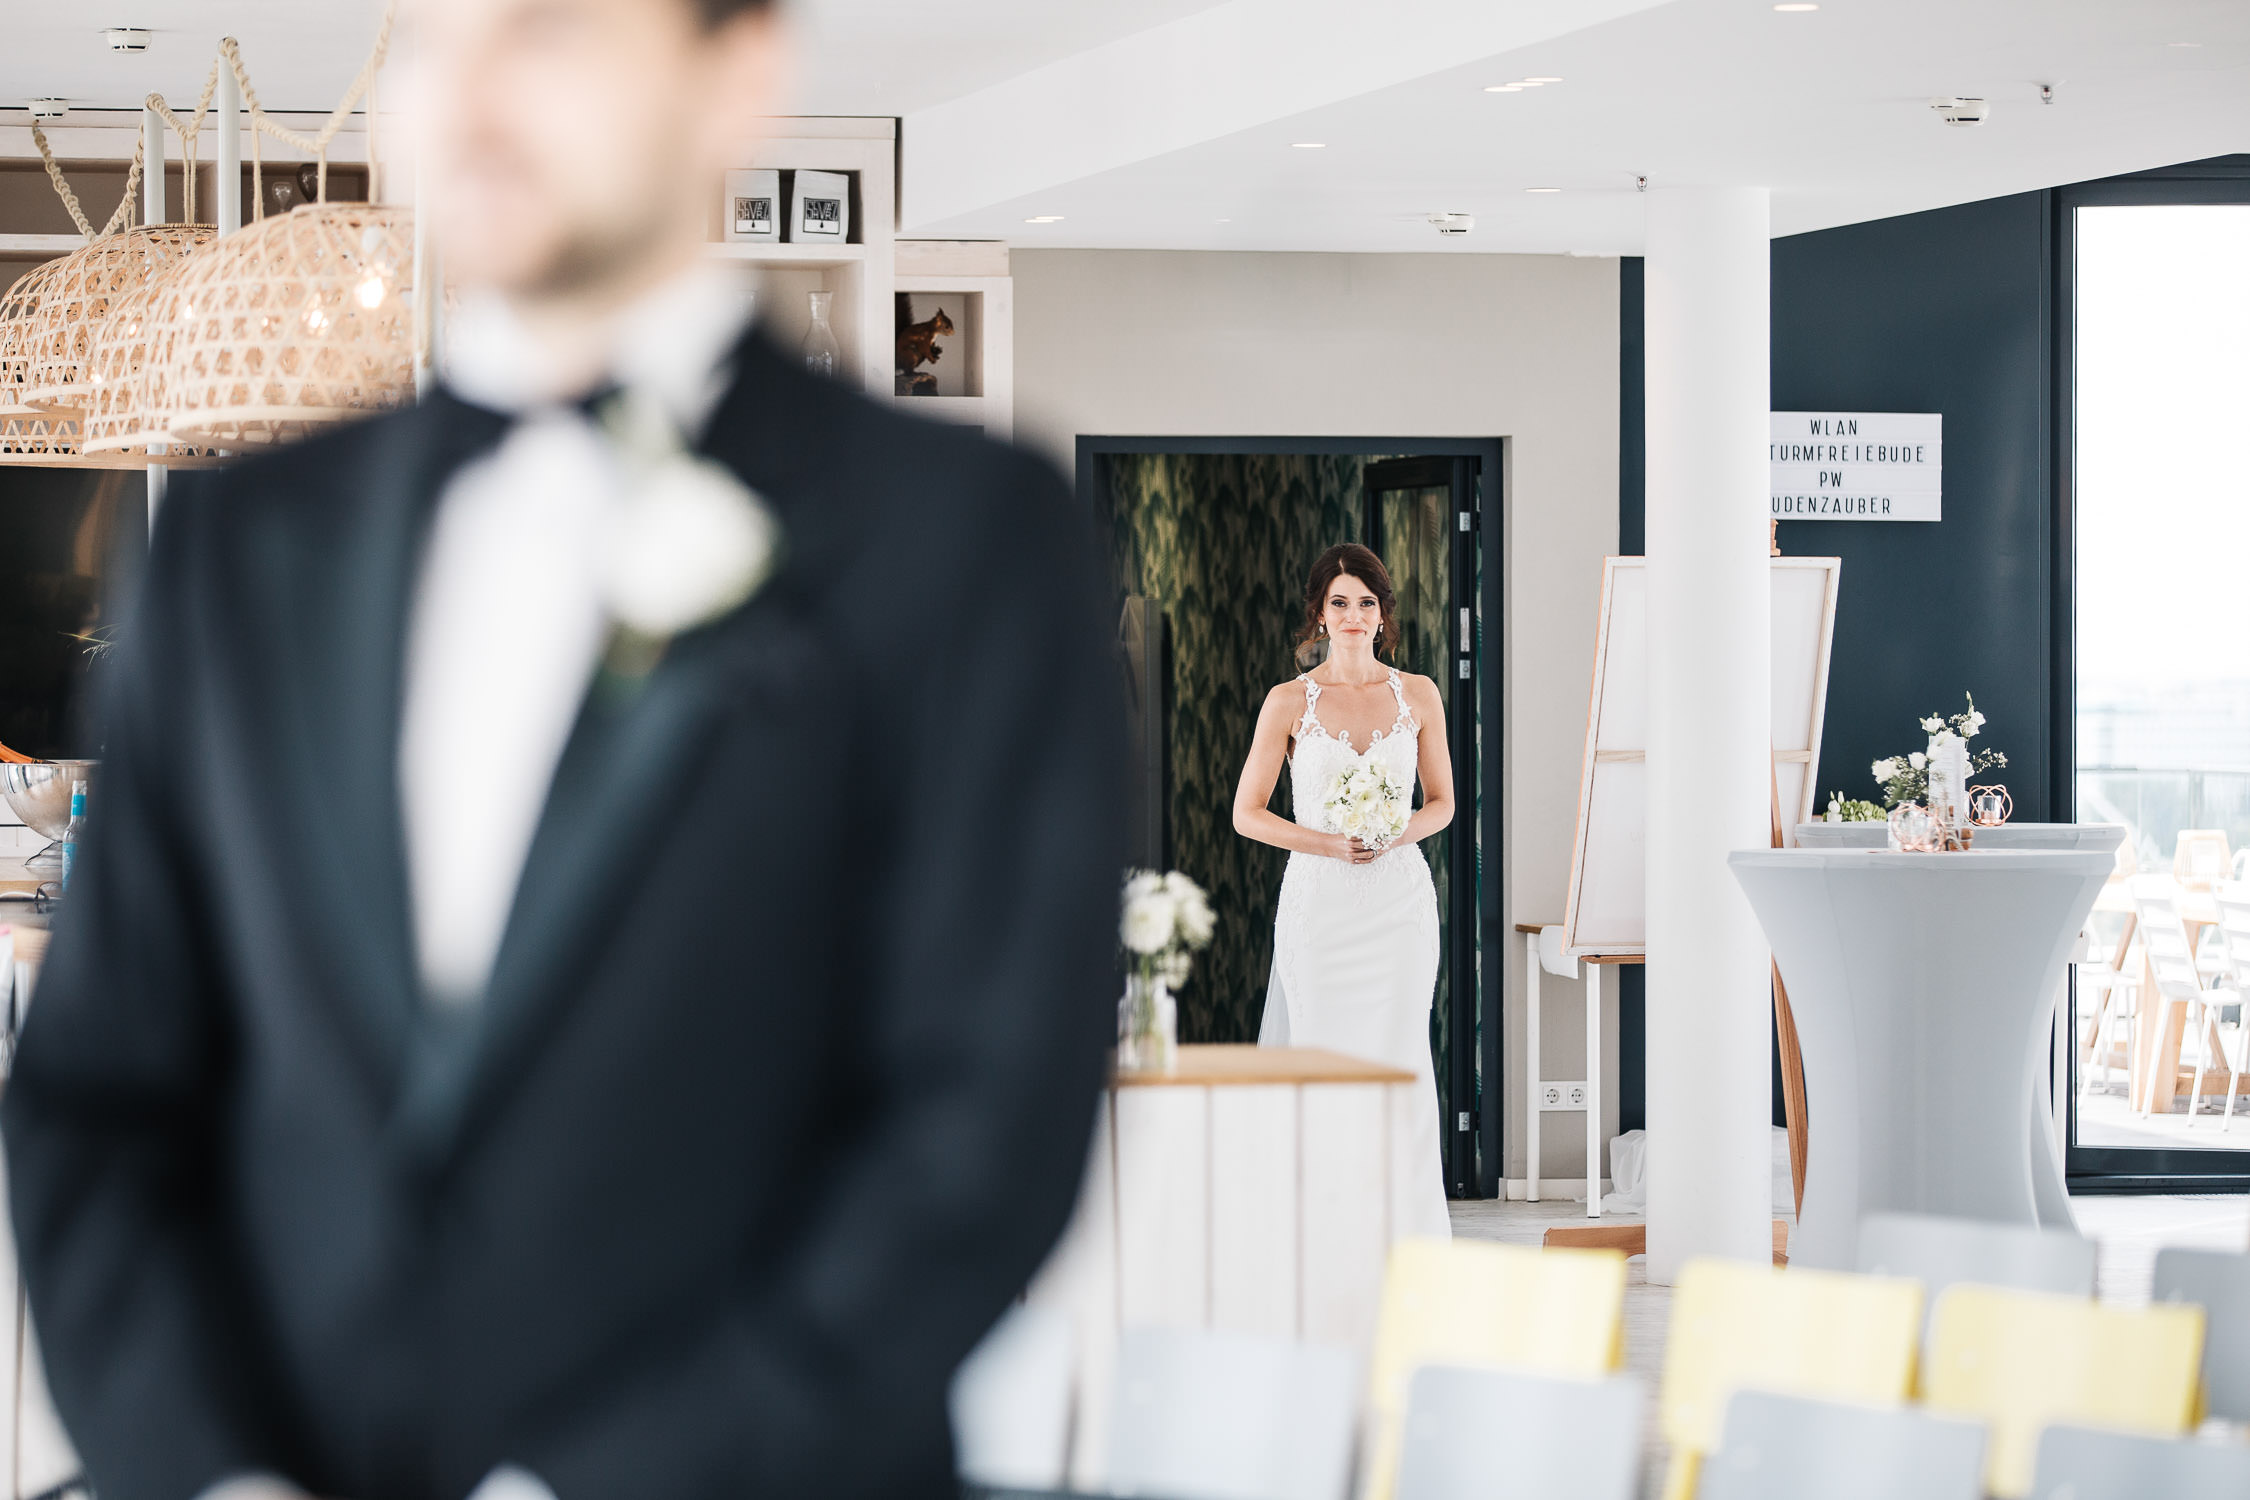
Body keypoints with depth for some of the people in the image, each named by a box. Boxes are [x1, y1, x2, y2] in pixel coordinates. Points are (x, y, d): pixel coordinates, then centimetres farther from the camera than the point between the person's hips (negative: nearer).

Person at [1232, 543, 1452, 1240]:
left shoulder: (1417, 695, 6)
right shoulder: (1290, 702, 1)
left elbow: (1442, 802, 13)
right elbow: (1247, 813, 3)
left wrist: (1397, 834, -8)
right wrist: (1326, 842, -12)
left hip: (1399, 894, 1)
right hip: (1319, 900, -1)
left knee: (1401, 1058, -3)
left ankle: (1407, 1233, 4)